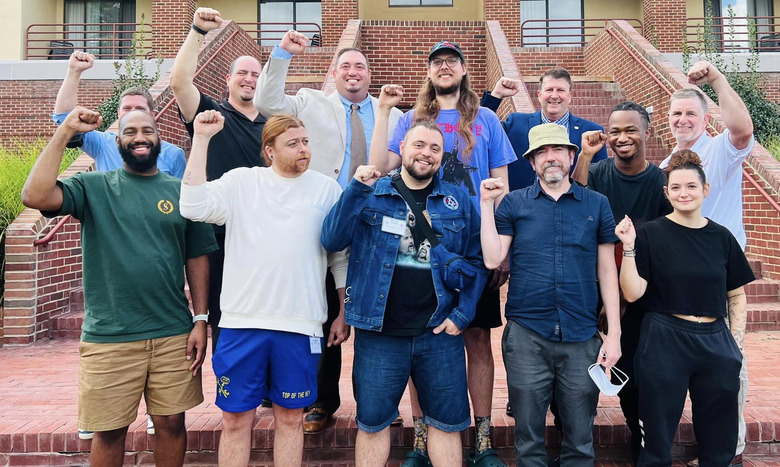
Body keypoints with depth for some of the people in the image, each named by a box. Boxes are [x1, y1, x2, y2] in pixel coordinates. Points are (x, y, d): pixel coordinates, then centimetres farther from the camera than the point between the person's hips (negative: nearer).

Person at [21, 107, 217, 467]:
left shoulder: (181, 191, 6)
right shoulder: (93, 187, 3)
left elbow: (197, 259, 6)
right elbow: (35, 196, -15)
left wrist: (200, 320, 1)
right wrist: (65, 132, -12)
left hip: (174, 335, 1)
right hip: (108, 338, -1)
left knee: (171, 423, 10)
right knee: (109, 431, 9)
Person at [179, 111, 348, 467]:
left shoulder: (327, 189, 4)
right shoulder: (241, 181, 3)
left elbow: (342, 257, 8)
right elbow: (194, 207, -13)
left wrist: (344, 315, 7)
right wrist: (201, 139, -14)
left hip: (300, 327, 0)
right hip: (241, 322, 0)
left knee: (290, 418, 13)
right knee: (236, 420, 11)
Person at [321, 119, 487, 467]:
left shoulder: (458, 201, 5)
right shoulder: (371, 194, 2)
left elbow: (476, 261, 5)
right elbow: (332, 241, -8)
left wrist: (462, 314, -5)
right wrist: (357, 189, -18)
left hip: (440, 333, 1)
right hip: (379, 334, 0)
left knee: (447, 423, 12)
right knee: (372, 422, 13)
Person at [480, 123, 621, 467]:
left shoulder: (597, 204, 6)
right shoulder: (513, 203, 4)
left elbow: (607, 271, 7)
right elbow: (492, 259, -4)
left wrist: (614, 333, 2)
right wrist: (487, 204, -6)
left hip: (581, 338, 1)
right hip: (526, 335, 0)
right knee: (528, 436, 12)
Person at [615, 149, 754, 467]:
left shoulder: (721, 237, 5)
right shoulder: (650, 234, -5)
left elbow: (737, 296, 11)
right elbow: (632, 293, -10)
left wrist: (736, 342, 3)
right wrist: (629, 248, -19)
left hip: (715, 342, 4)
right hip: (664, 344, -3)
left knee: (719, 441, 14)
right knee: (658, 435, 8)